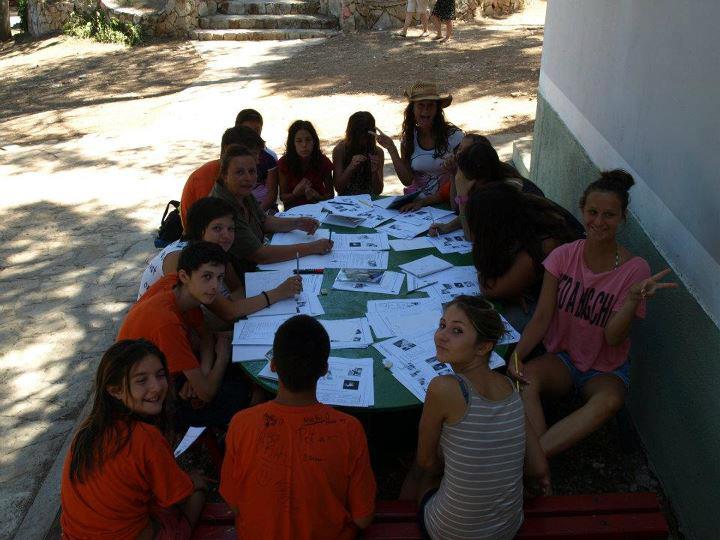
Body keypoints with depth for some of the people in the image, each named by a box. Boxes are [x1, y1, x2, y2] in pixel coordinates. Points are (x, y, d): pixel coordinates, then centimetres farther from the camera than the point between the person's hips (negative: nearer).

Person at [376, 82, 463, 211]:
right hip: (415, 201, 3)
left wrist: (425, 201, -15)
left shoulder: (453, 136, -9)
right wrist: (391, 149, -7)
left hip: (446, 204, -3)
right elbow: (407, 181, -1)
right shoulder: (408, 137, 5)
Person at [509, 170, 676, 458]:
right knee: (526, 377, -32)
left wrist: (634, 297, -34)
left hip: (606, 370, -1)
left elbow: (613, 337, -17)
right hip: (561, 356, 2)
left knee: (609, 400, -36)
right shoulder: (564, 256, -6)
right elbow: (542, 317, -9)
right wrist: (518, 355, -25)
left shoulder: (634, 269, -13)